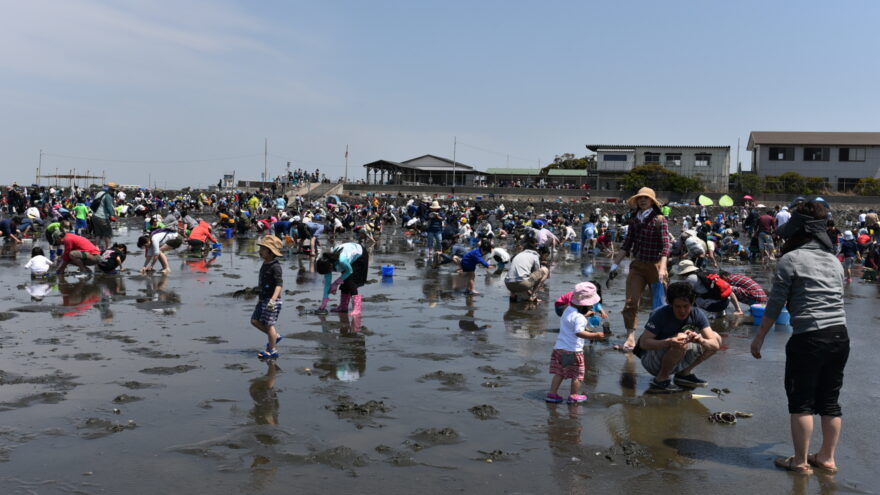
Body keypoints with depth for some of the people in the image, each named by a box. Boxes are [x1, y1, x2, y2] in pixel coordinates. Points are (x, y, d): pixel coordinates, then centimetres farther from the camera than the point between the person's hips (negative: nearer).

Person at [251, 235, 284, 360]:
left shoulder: (275, 266, -17)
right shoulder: (265, 264, 11)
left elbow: (279, 284, -24)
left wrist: (273, 299, -34)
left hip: (272, 300, -9)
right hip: (263, 299, 9)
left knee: (269, 324, -4)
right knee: (255, 320, 11)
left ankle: (273, 350, 6)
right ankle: (275, 336, 25)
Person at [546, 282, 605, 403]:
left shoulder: (568, 310, 9)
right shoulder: (579, 317, -20)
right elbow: (579, 332, -32)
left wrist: (586, 315, 30)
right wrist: (596, 335, -30)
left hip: (559, 347, 8)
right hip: (573, 350, -8)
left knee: (559, 373, 14)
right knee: (577, 375, 9)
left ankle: (552, 393, 14)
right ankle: (574, 395, 17)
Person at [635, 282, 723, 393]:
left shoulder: (697, 314, -11)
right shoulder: (661, 315, -24)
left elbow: (715, 344, -16)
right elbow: (643, 343, -30)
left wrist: (701, 340, -40)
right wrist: (669, 342, -46)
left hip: (677, 361, 6)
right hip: (651, 360, -6)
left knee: (716, 337, -5)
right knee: (681, 343, -35)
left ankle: (684, 373, 3)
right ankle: (661, 379, -14)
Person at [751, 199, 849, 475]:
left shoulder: (790, 260, -7)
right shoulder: (834, 260, 12)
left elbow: (775, 304, -8)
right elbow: (837, 299, 15)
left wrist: (759, 337, 0)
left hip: (808, 338, -6)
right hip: (840, 336, 7)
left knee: (801, 401, 4)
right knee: (829, 400, 15)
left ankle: (801, 461, 11)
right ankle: (827, 458, 24)